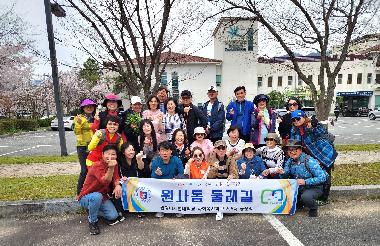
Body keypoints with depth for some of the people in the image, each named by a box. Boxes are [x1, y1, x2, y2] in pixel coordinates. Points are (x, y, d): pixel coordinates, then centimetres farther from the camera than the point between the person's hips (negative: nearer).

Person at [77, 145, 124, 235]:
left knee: (113, 216, -13)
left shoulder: (114, 164, -4)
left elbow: (116, 178, -9)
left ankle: (93, 211, 16)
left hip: (102, 197, 5)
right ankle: (93, 222, -12)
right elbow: (105, 181, -38)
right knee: (97, 196, -39)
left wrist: (117, 185, -32)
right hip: (86, 197, -5)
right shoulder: (97, 165, -25)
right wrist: (110, 168, -56)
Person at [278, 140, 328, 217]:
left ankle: (313, 209, 0)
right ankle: (299, 202, 14)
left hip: (313, 188, -6)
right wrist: (282, 173, -20)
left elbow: (322, 177, -23)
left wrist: (305, 182, -32)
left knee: (305, 197, -36)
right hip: (297, 188, 6)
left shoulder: (309, 161, -20)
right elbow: (285, 177, 4)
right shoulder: (290, 161, -2)